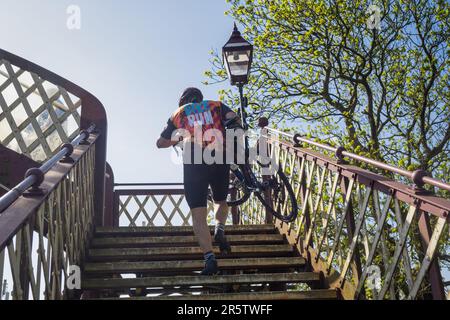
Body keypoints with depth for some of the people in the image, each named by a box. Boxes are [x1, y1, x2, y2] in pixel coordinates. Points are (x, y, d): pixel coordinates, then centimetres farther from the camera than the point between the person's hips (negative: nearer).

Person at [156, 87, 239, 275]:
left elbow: (160, 143, 26)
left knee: (198, 216, 0)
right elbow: (235, 119, -2)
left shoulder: (178, 113, 21)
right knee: (221, 201, 25)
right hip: (220, 160, 1)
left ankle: (210, 258, -13)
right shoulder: (216, 105, 19)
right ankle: (220, 229, -2)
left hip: (193, 164, -1)